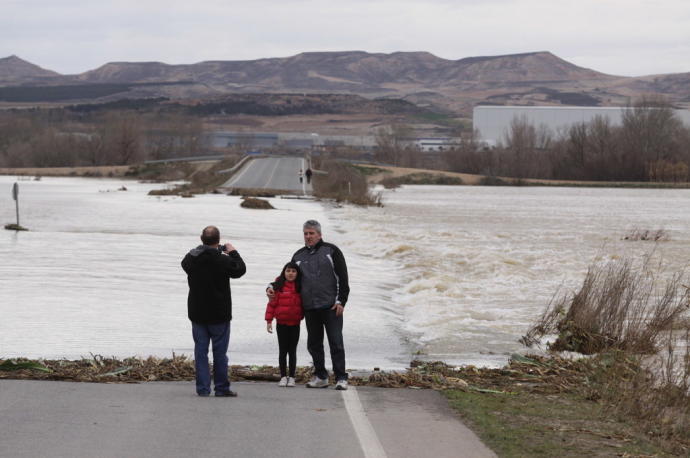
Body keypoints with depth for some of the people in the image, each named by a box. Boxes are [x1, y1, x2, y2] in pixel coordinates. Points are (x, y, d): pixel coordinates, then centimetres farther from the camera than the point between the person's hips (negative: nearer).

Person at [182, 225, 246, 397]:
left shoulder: (191, 258, -2)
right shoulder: (222, 260, -16)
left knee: (200, 351, 7)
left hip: (197, 313, 4)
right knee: (220, 351, 4)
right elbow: (240, 269, -5)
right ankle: (221, 387, 7)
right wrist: (233, 253, 9)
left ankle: (202, 388, 4)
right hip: (219, 313, -4)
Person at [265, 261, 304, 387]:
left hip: (295, 324, 1)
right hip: (281, 324, -1)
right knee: (282, 351, 6)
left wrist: (302, 316, 3)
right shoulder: (279, 286, -6)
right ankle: (283, 376, 12)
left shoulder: (300, 288, 2)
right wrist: (269, 320, -6)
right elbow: (272, 303, -4)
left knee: (292, 351, 7)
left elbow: (304, 304, 11)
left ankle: (291, 377, 12)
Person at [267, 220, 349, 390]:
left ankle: (341, 378, -4)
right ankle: (320, 377, 18)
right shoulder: (298, 256, 15)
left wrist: (341, 301, -9)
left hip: (331, 307, -5)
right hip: (310, 308, 5)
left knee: (336, 342, -6)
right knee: (314, 344, 8)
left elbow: (342, 277, -1)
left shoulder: (331, 251, 2)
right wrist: (273, 287, 3)